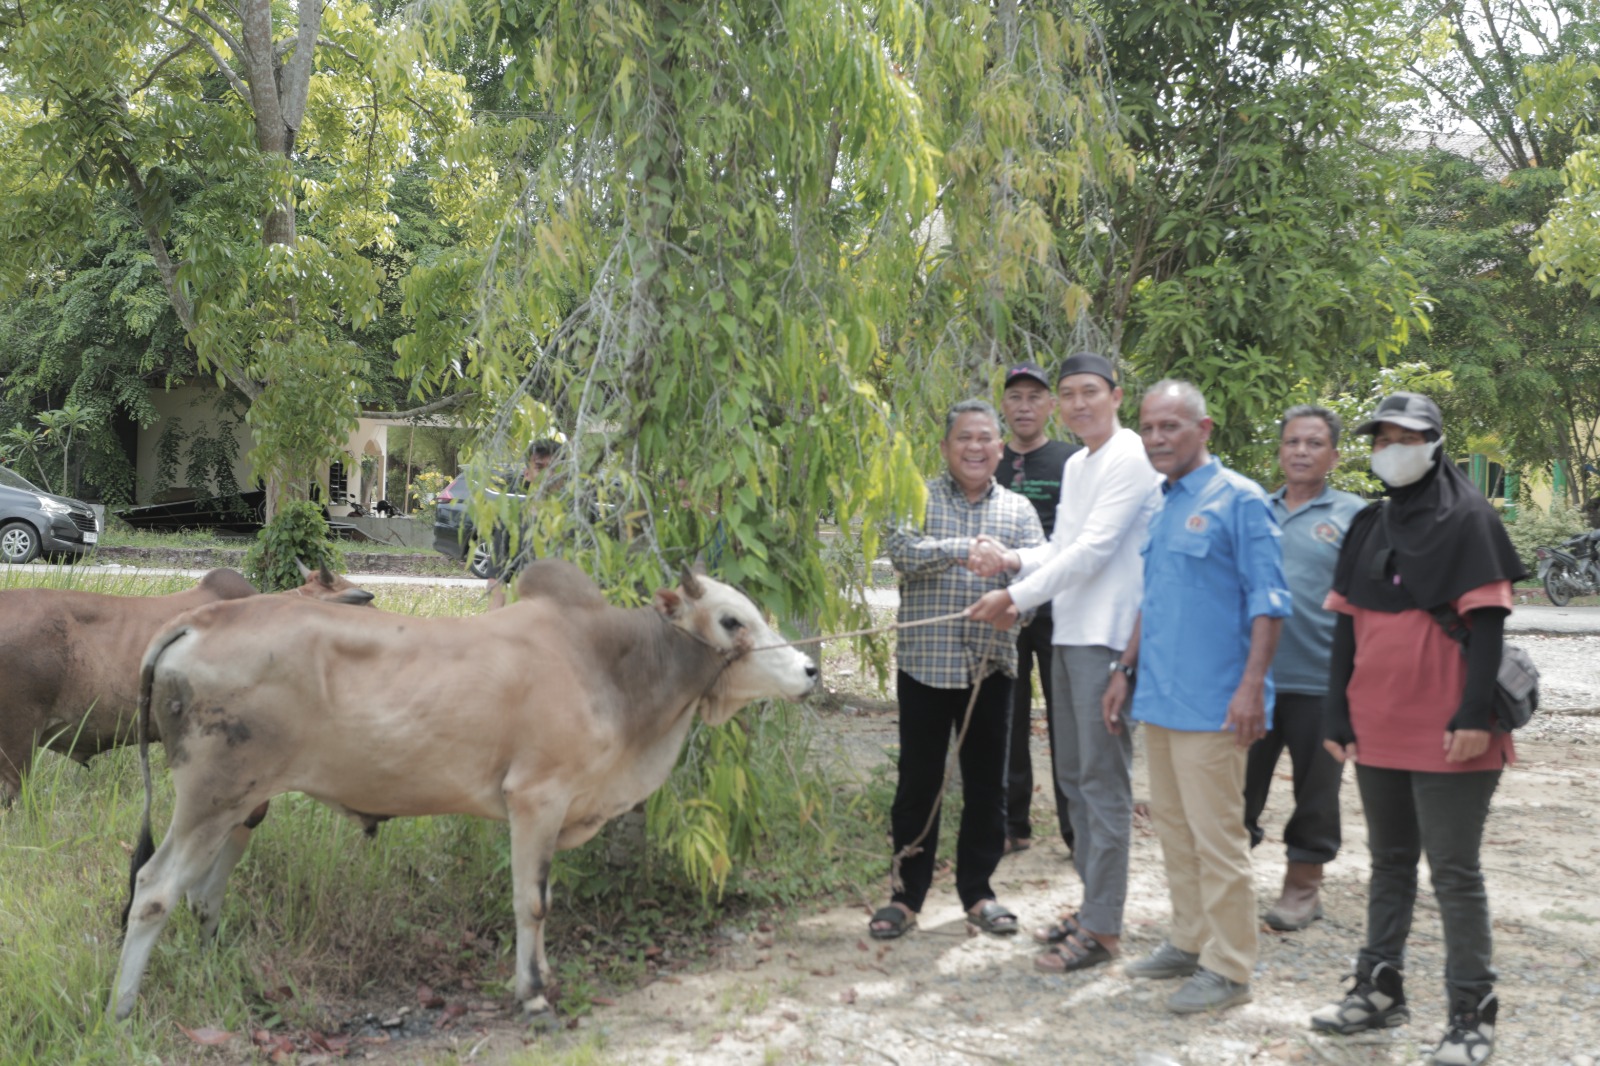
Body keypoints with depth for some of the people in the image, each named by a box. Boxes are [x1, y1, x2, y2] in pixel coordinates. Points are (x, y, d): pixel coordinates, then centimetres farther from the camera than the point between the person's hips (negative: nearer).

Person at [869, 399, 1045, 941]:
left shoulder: (1018, 509, 10)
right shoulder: (920, 497, 3)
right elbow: (903, 551, -15)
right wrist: (965, 548, -26)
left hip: (990, 665, 3)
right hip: (925, 661, -2)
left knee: (986, 784, 10)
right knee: (918, 781, 4)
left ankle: (977, 891, 24)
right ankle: (907, 894, 16)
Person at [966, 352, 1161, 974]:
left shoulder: (1131, 458, -11)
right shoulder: (1075, 465, 18)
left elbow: (1093, 550, -18)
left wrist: (1016, 597, -16)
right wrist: (1017, 562, 0)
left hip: (1107, 637, -10)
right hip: (1068, 633, 10)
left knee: (1104, 780, -6)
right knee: (1073, 775, 15)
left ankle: (1103, 928, 0)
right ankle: (1092, 905, 26)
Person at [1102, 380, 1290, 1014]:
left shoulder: (1237, 500, -9)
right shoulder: (1160, 507, 15)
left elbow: (1267, 599, -13)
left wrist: (1252, 687, -20)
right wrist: (1127, 670, 20)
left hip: (1210, 704, -8)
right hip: (1159, 699, 8)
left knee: (1215, 837, -3)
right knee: (1173, 828, 15)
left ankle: (1228, 969, 7)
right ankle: (1190, 941, 27)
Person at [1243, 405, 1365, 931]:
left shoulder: (1352, 515, 1)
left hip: (1318, 679, -3)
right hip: (1252, 675, 3)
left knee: (1315, 789, 8)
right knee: (1241, 782, 10)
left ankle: (1303, 884, 23)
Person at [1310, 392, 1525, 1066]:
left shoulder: (1466, 519, -6)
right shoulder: (1368, 526, 11)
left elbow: (1486, 623, -10)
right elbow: (1347, 625, 11)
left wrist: (1475, 715, -18)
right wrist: (1339, 714, 7)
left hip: (1447, 733, -6)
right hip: (1378, 729, 6)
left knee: (1453, 870, 0)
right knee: (1389, 861, 15)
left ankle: (1472, 1012, 10)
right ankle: (1380, 989, 25)